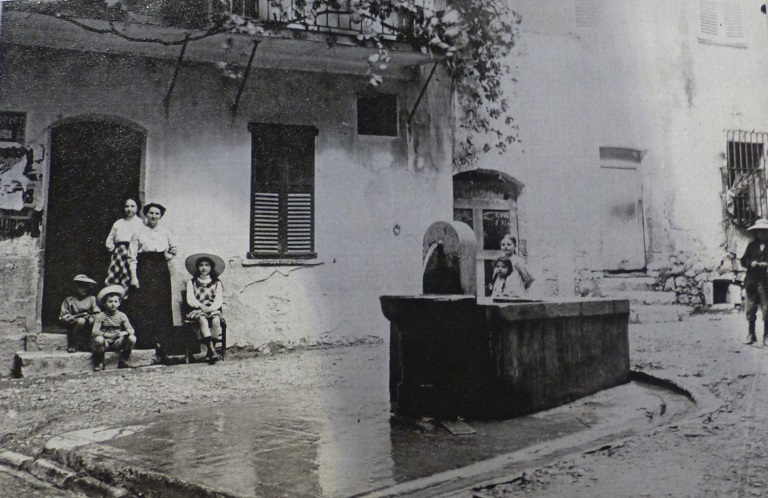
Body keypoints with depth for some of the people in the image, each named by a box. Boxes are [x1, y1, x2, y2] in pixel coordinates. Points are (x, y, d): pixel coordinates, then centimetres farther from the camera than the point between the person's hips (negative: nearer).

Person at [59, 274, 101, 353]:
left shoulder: (92, 299, 10)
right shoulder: (69, 300, 7)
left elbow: (97, 315, 2)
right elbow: (63, 317, 0)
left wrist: (89, 318, -19)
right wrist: (77, 316, -14)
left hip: (88, 327, 1)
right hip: (73, 326, -1)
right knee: (80, 321, -33)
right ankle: (73, 345, -17)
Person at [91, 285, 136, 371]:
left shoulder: (121, 315, 2)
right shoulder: (100, 316, -4)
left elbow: (131, 330, -6)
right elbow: (94, 332, -14)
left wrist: (123, 333, -28)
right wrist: (107, 334, -30)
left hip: (118, 342, 2)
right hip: (105, 342, -2)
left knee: (132, 338, -25)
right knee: (98, 339, -36)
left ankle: (123, 361, -3)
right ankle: (99, 363, -9)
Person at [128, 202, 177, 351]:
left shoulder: (165, 233, 11)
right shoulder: (139, 233, 3)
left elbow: (173, 249, 25)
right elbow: (132, 256, -2)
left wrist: (169, 255, 4)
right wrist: (133, 276, -9)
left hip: (161, 272, 3)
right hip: (144, 271, -3)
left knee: (162, 306, 1)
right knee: (143, 305, -8)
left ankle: (160, 340, 7)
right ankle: (144, 340, -3)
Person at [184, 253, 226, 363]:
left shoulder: (217, 283, 15)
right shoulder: (191, 283, 15)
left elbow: (219, 300, 4)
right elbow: (190, 299, 2)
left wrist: (210, 308, -15)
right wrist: (201, 306, -15)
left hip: (213, 310, 1)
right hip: (196, 311, -1)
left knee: (216, 320, -34)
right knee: (203, 320, -35)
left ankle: (209, 351, -27)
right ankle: (212, 350, -42)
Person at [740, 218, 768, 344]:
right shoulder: (752, 245, 13)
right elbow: (743, 261, 12)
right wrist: (751, 263, -7)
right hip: (751, 280, 2)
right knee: (750, 308, 4)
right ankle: (751, 334, 14)